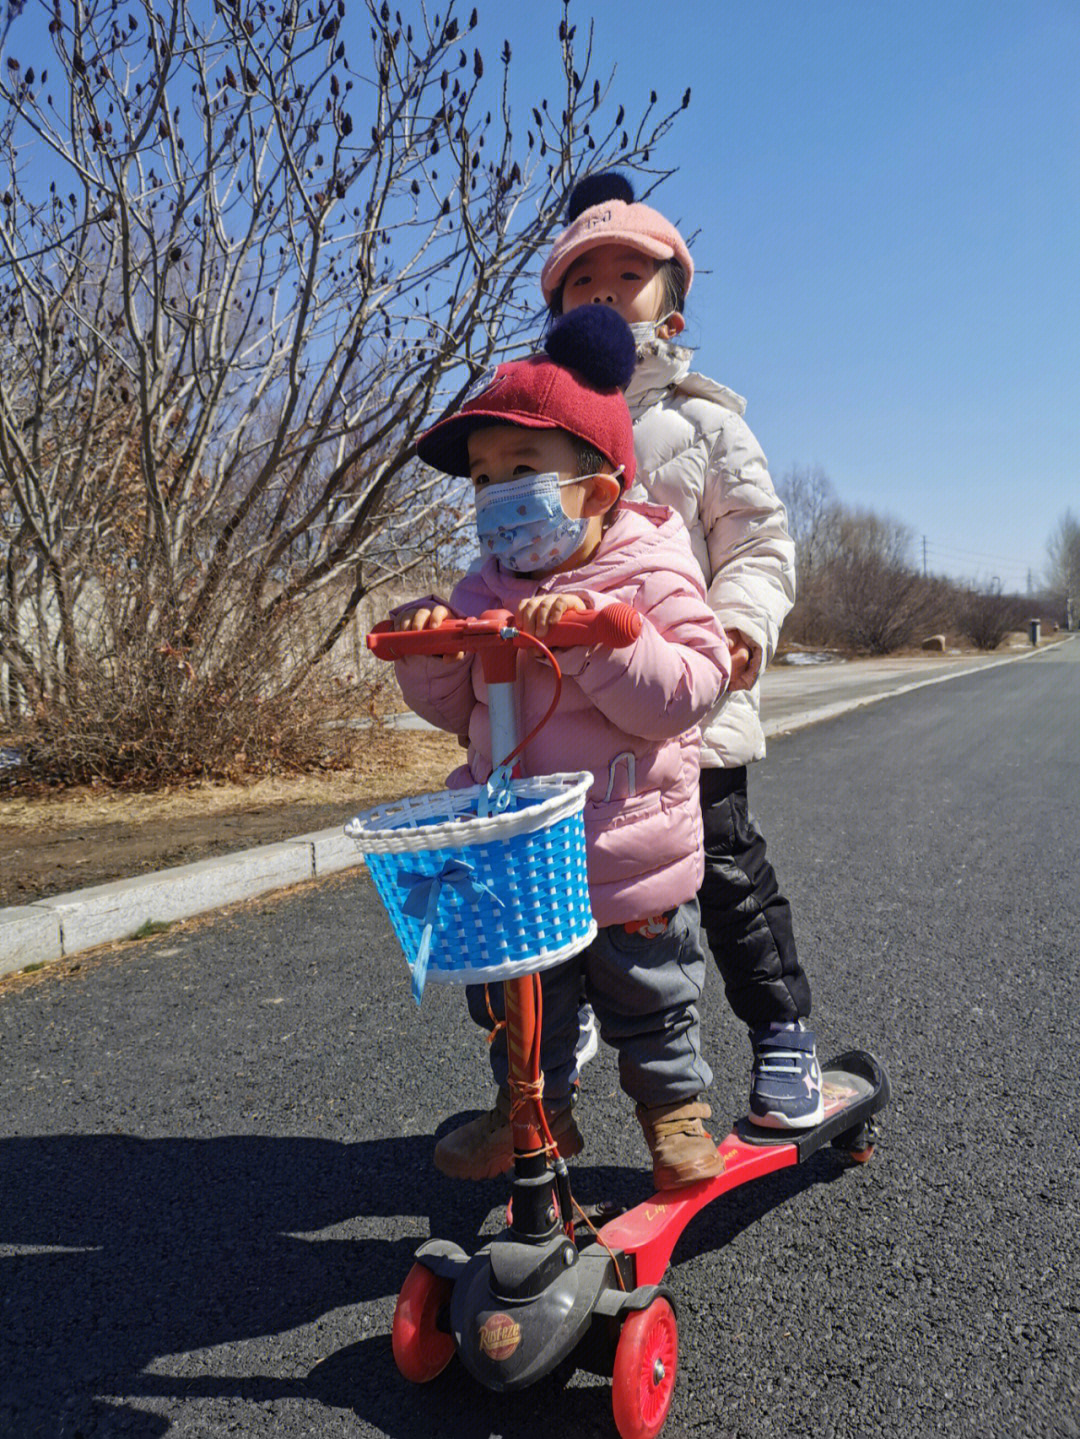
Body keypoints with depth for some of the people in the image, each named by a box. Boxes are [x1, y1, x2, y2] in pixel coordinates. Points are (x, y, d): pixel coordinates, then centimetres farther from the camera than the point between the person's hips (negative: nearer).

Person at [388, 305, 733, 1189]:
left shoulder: (649, 573, -12)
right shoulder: (485, 588, 3)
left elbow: (686, 691, -24)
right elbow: (453, 708, 7)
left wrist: (591, 633, -34)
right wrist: (428, 647, -12)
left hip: (628, 858, -4)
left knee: (649, 996, 16)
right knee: (516, 1001, 18)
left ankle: (676, 1105, 41)